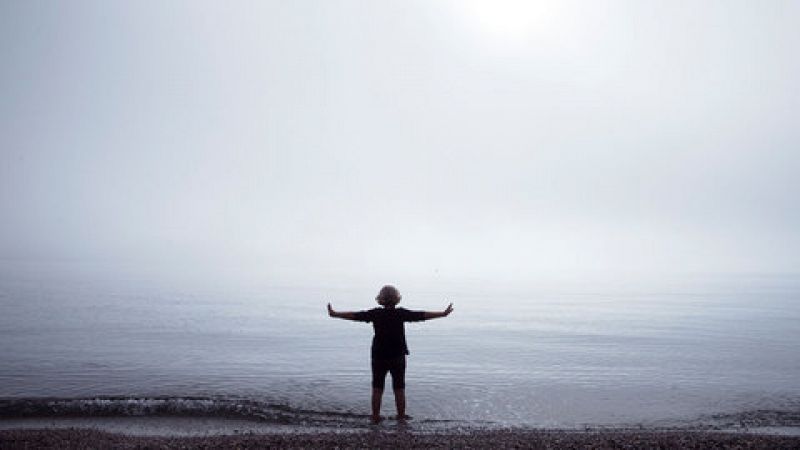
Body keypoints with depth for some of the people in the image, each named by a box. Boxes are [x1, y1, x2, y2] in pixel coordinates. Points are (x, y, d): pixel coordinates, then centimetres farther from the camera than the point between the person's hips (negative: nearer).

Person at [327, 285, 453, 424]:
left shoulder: (375, 313, -6)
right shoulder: (401, 313, -9)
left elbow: (354, 315, -4)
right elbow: (422, 315, -7)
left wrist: (334, 314, 6)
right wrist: (443, 313, 0)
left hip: (379, 356, 1)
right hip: (398, 357, -1)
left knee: (377, 389, 9)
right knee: (399, 389, 10)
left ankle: (375, 416, 14)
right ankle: (401, 416, 16)